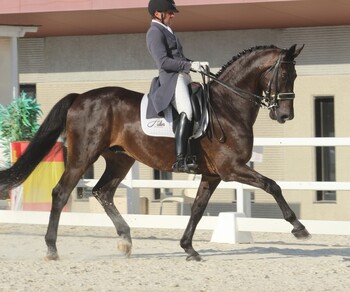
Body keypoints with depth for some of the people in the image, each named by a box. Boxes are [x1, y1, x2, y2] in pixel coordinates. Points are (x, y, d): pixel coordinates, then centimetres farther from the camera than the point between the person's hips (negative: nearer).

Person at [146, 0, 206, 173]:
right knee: (186, 112, -28)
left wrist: (196, 65, 14)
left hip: (183, 77, 11)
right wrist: (190, 65, -18)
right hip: (171, 78, -11)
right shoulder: (155, 32, -6)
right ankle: (180, 161, -36)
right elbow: (163, 62, -17)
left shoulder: (166, 31, 26)